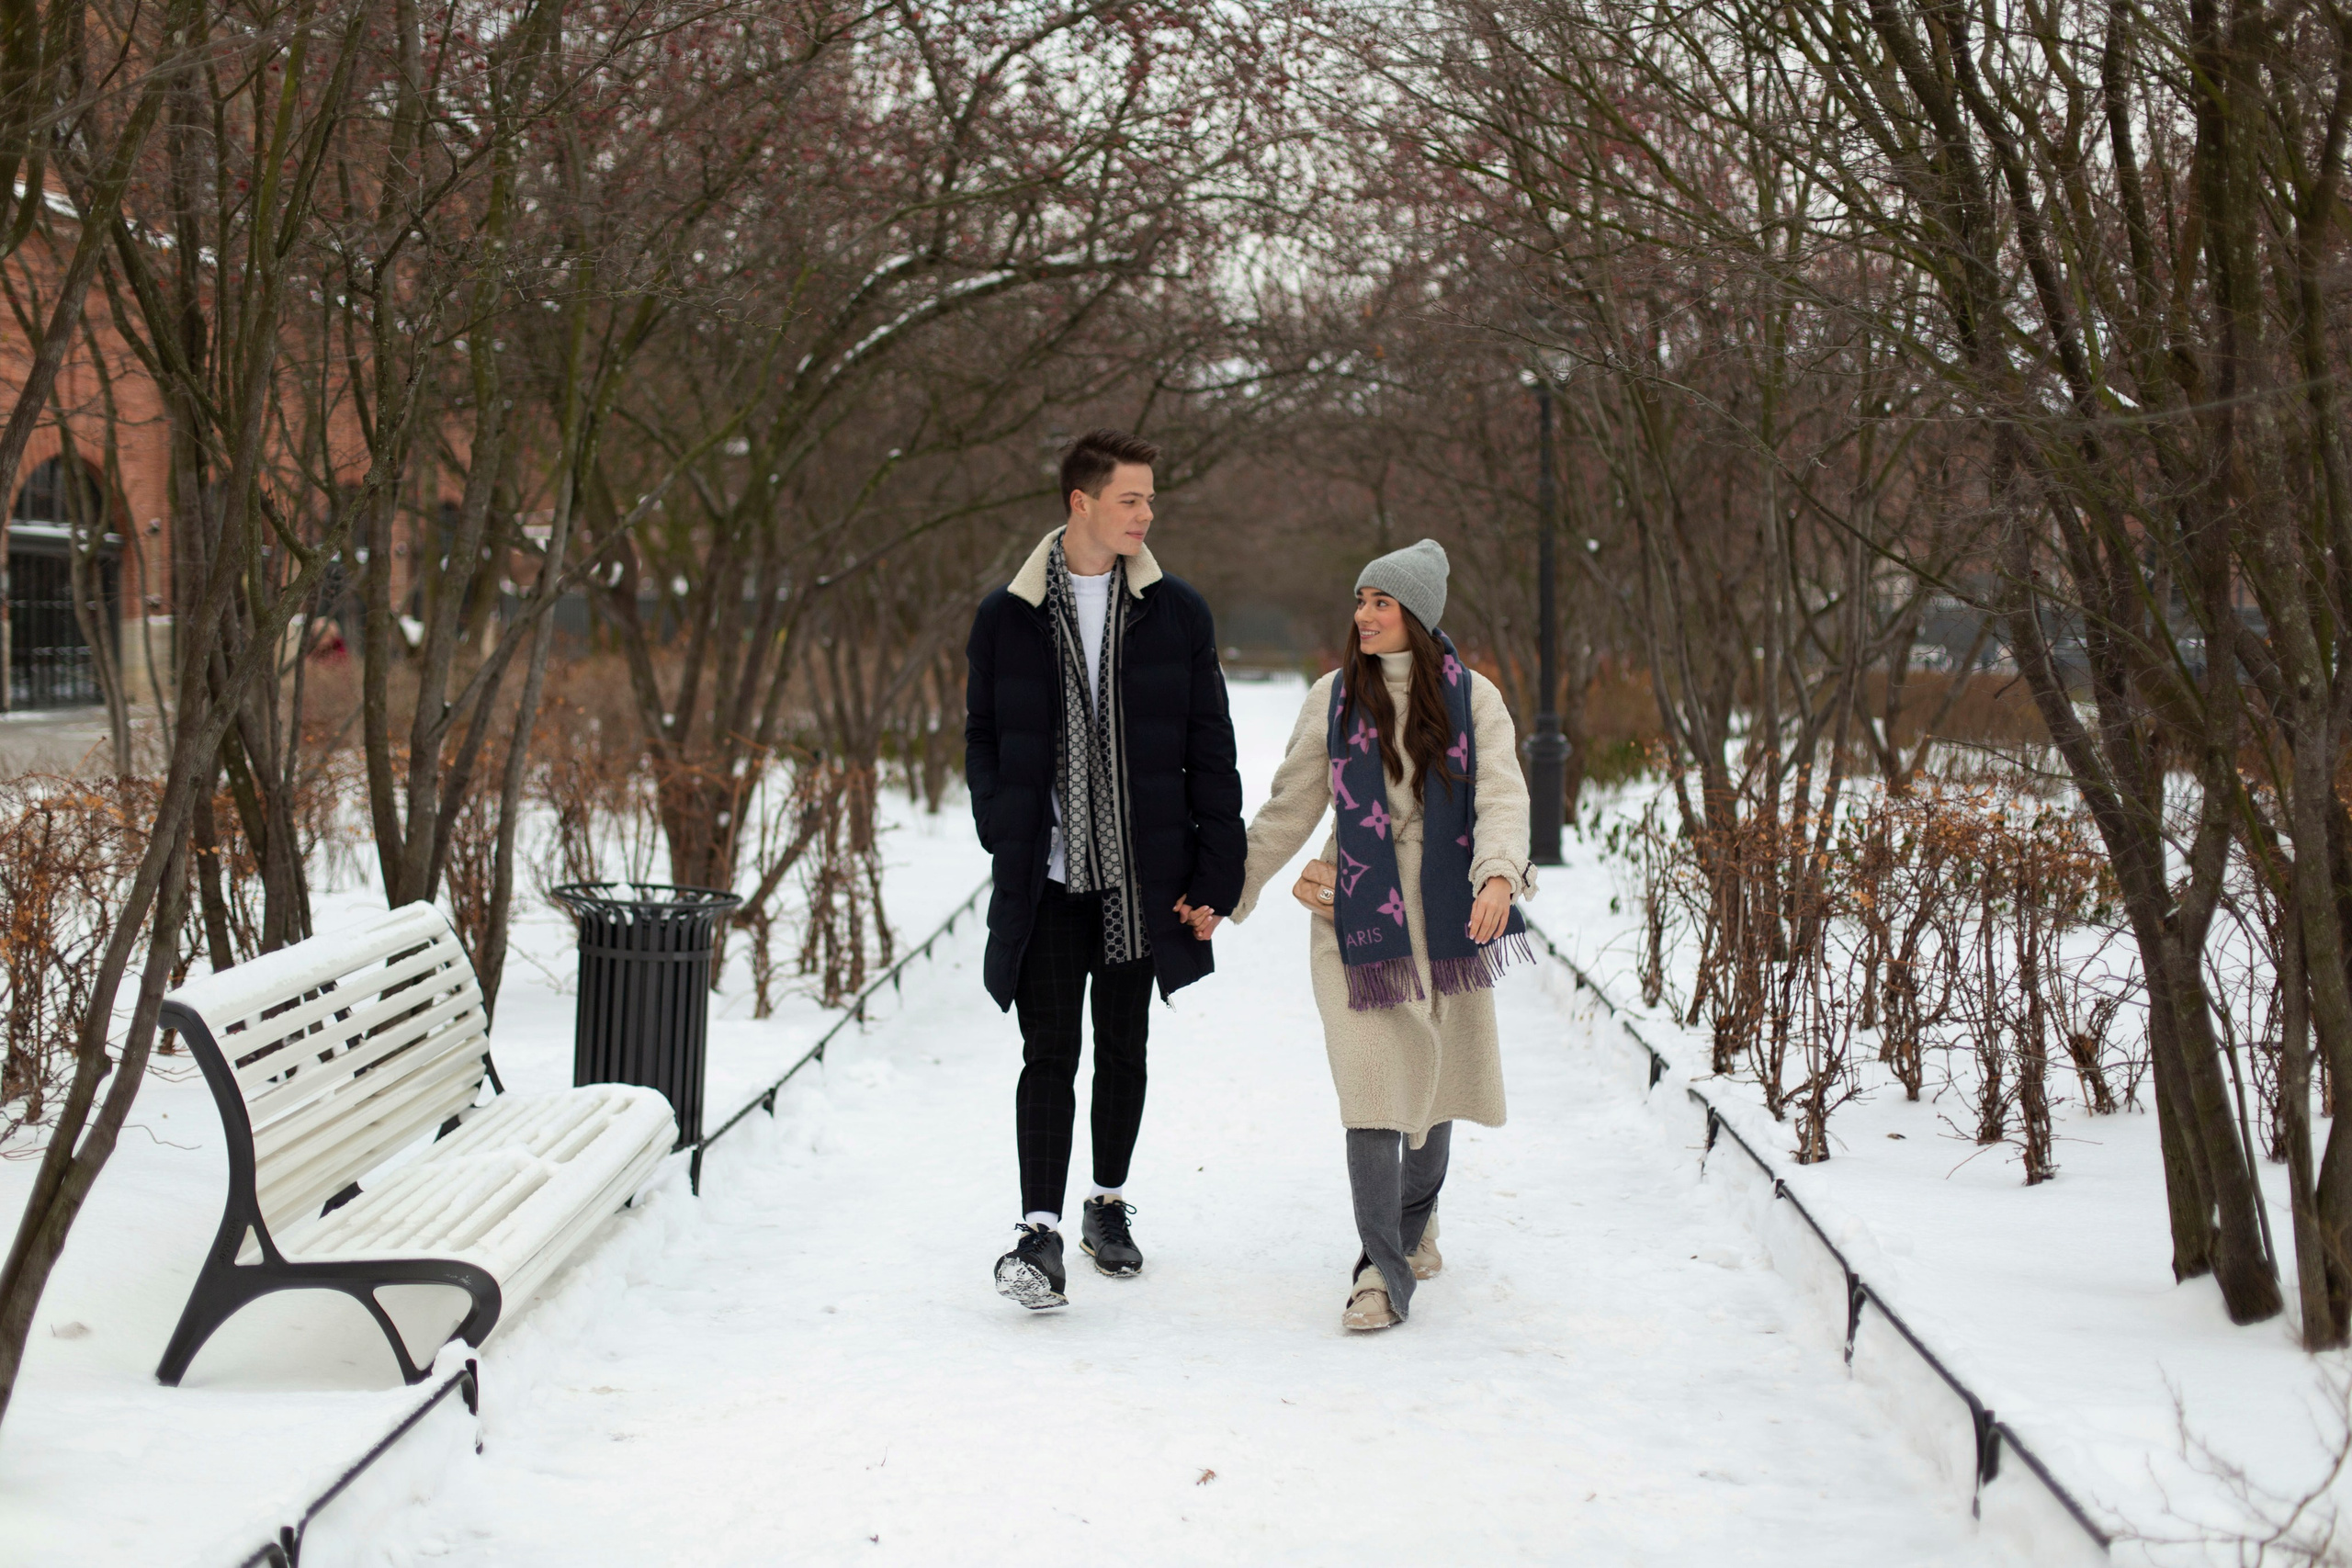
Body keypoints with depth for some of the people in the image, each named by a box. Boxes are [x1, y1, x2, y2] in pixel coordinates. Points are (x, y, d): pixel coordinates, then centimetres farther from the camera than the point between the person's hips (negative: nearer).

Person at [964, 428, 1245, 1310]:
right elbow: (982, 738, 10)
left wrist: (1217, 874, -1)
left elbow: (1210, 752, 4)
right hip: (1045, 878, -1)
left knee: (1124, 1050, 12)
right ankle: (1041, 1235, -8)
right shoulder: (1007, 617, 2)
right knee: (1049, 1053, -6)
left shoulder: (1176, 614, 4)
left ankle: (1108, 1206, 28)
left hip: (1142, 875, 2)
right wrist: (1006, 834, -5)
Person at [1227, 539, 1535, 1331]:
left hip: (1448, 915, 1)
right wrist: (1230, 891, 7)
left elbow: (1502, 796, -10)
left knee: (1435, 1073, 13)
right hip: (1359, 915, -1)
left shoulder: (1472, 697, 1)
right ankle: (1382, 1271, -9)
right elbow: (1287, 810, 9)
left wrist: (1500, 874, -28)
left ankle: (1416, 1215, 39)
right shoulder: (1334, 697, 3)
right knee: (1372, 1083, -11)